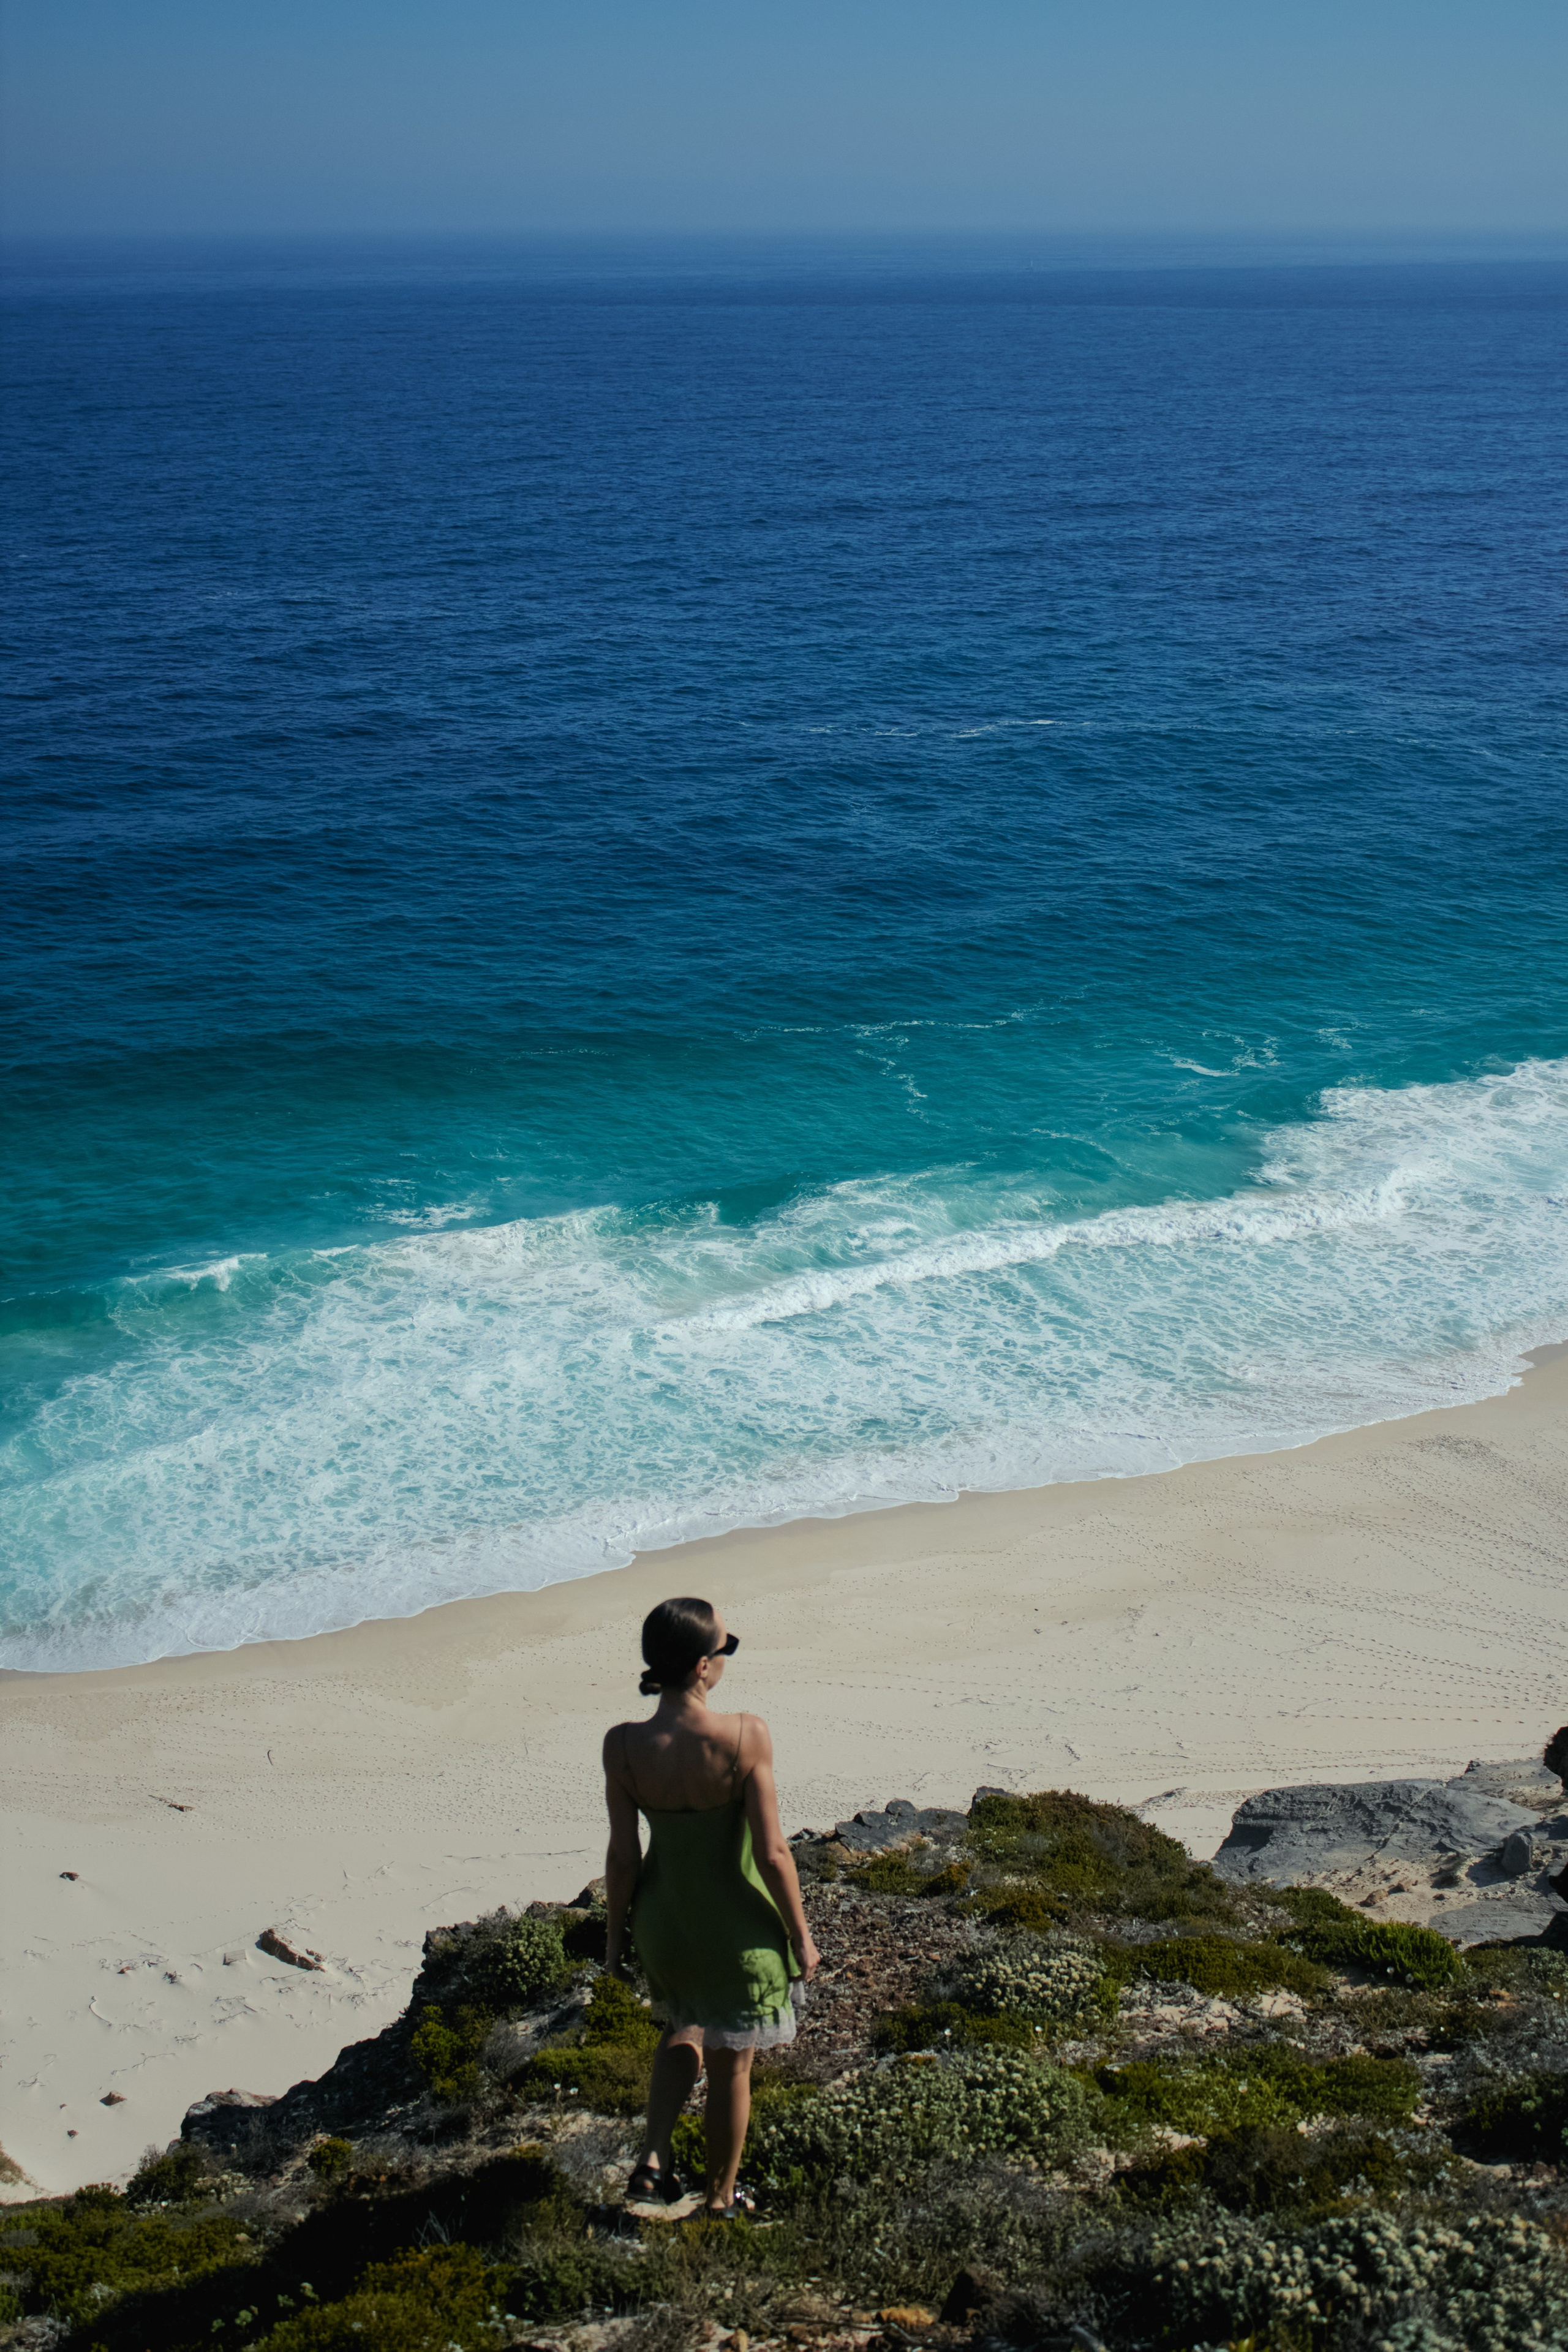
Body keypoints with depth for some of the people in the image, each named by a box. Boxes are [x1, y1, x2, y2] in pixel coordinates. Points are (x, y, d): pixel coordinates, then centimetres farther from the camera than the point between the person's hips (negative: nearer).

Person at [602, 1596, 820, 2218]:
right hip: (740, 1933, -3)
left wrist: (615, 1932, 8)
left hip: (665, 1926, 3)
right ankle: (720, 2198, 38)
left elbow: (623, 1855, -9)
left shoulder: (623, 1746, -19)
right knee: (731, 2066, 21)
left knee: (682, 2031, 34)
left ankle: (654, 2158, 24)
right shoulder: (745, 1737, -27)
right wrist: (801, 1936, -5)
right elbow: (772, 1853, -20)